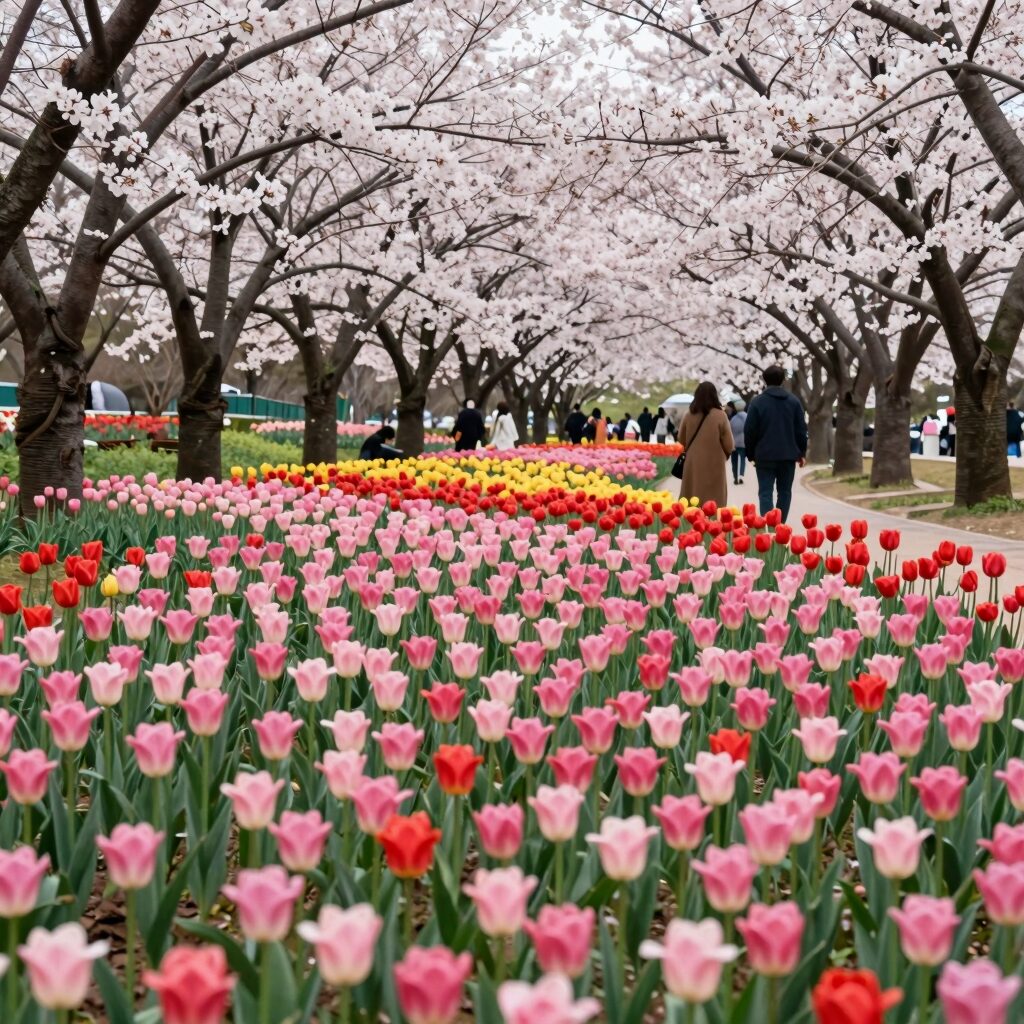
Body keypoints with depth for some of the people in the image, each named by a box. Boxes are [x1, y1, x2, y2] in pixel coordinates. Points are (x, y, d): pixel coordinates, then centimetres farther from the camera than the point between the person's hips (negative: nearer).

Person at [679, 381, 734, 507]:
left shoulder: (689, 414, -2)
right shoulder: (720, 415, -11)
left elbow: (681, 439, 10)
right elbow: (728, 443, -5)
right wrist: (725, 455, 15)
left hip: (693, 464, 3)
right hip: (714, 464, -3)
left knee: (692, 499, 10)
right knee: (713, 501, 1)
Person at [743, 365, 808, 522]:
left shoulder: (758, 402, -4)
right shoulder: (794, 401, 4)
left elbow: (749, 431, -4)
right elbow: (801, 430, 4)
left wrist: (751, 454, 7)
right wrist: (801, 453, 13)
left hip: (765, 455, -2)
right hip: (788, 455, 2)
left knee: (765, 492, -1)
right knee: (785, 492, 13)